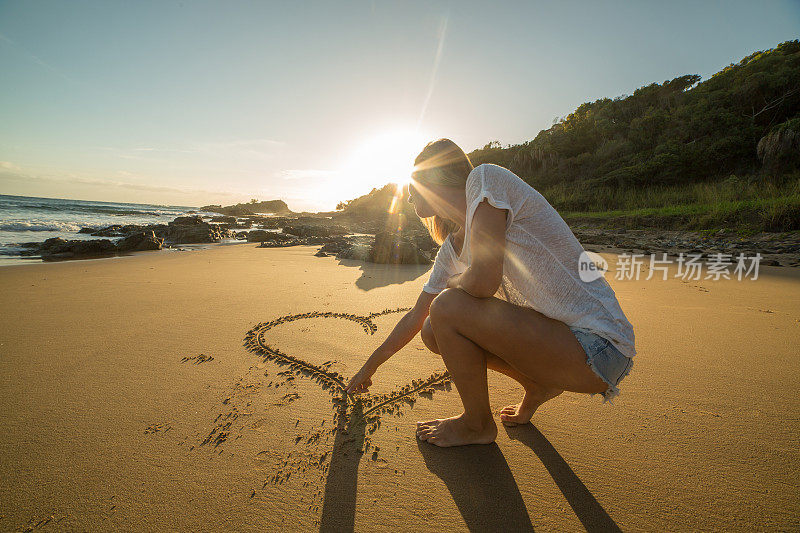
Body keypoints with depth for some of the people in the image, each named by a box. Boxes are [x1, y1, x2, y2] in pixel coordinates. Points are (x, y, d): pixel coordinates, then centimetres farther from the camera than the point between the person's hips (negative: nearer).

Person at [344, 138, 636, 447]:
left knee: (446, 307, -20)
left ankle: (477, 425, 5)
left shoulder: (484, 177, -13)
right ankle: (537, 387, 17)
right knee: (434, 332, 4)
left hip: (598, 346, -7)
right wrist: (370, 367, 27)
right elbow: (415, 318, 17)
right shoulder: (451, 249, 9)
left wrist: (453, 287, -3)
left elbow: (483, 280, -27)